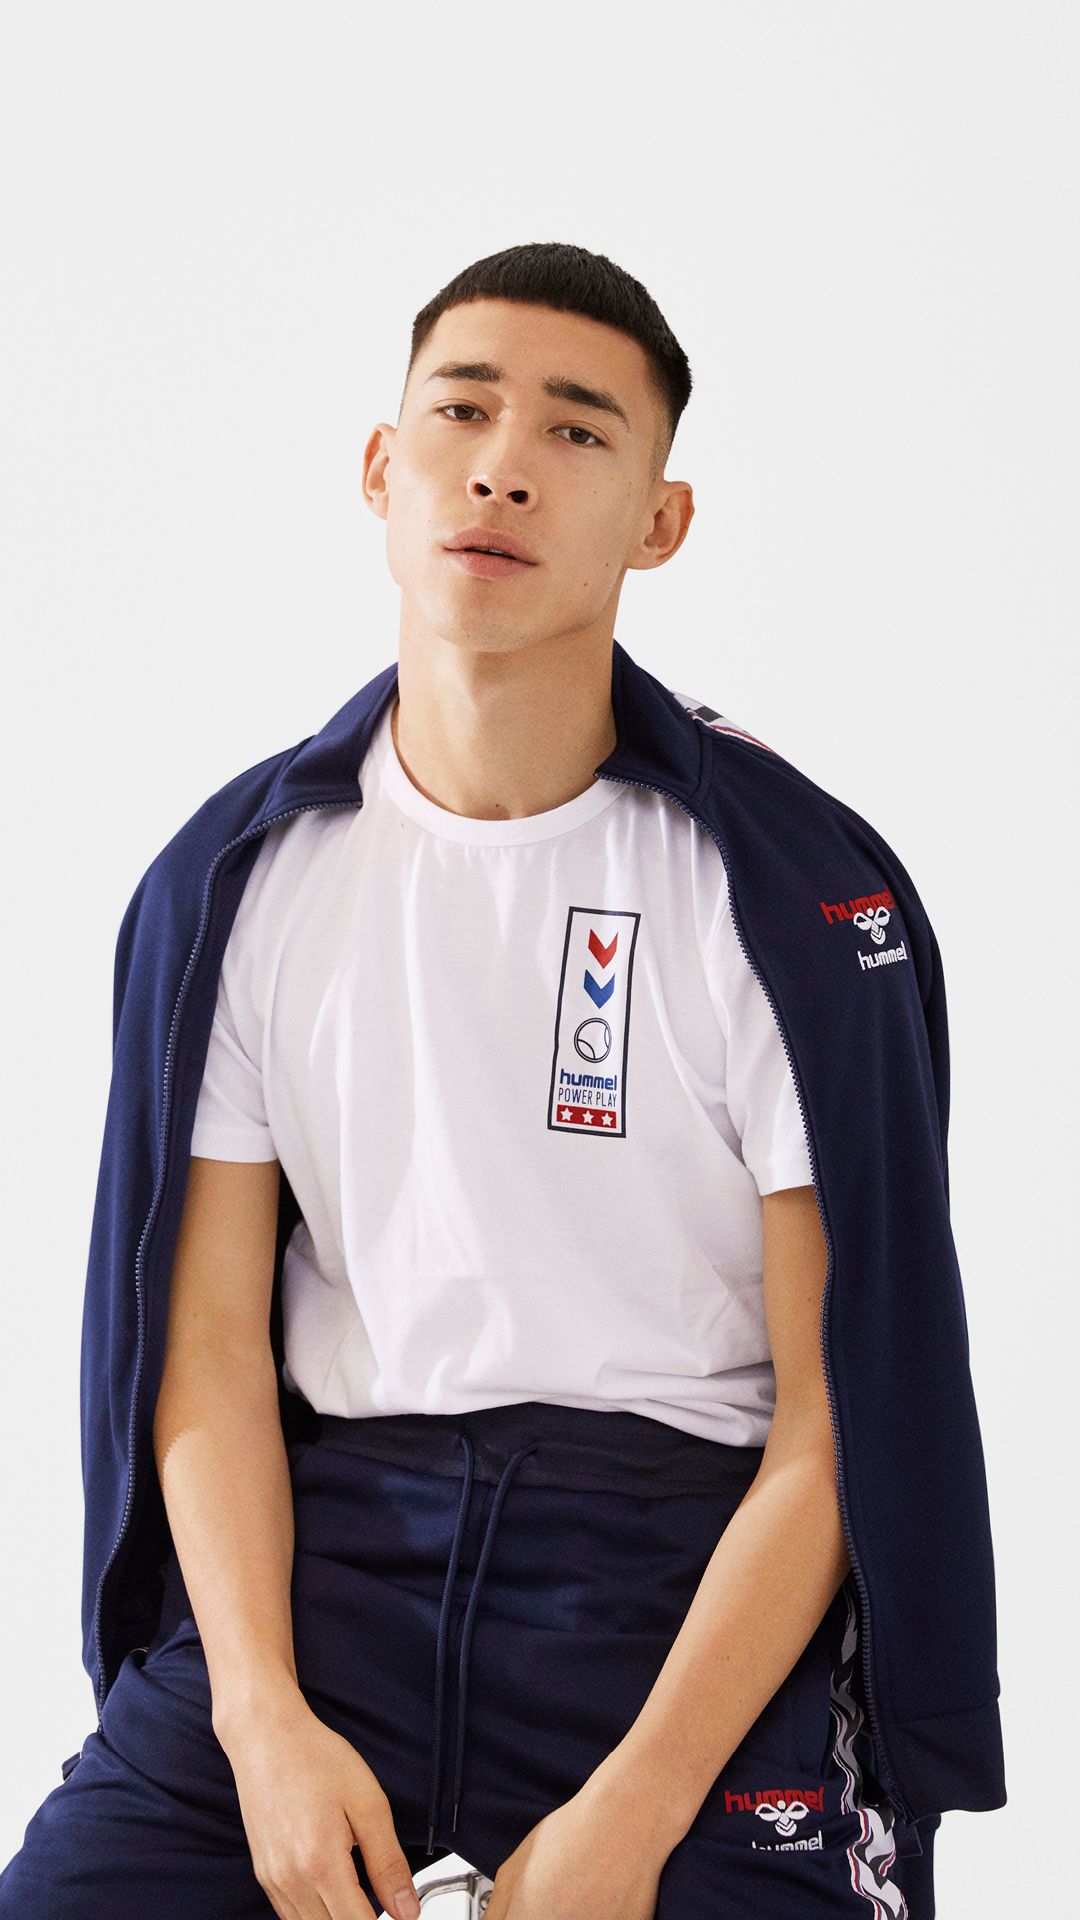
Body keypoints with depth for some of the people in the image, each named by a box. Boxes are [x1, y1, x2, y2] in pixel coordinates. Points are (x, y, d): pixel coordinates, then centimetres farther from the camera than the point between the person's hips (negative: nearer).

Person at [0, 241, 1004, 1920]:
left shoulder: (806, 896, -4)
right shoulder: (238, 880, 6)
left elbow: (840, 1403, -6)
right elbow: (211, 1334, 4)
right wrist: (263, 1719, -11)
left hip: (688, 1563, -2)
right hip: (323, 1536, 2)